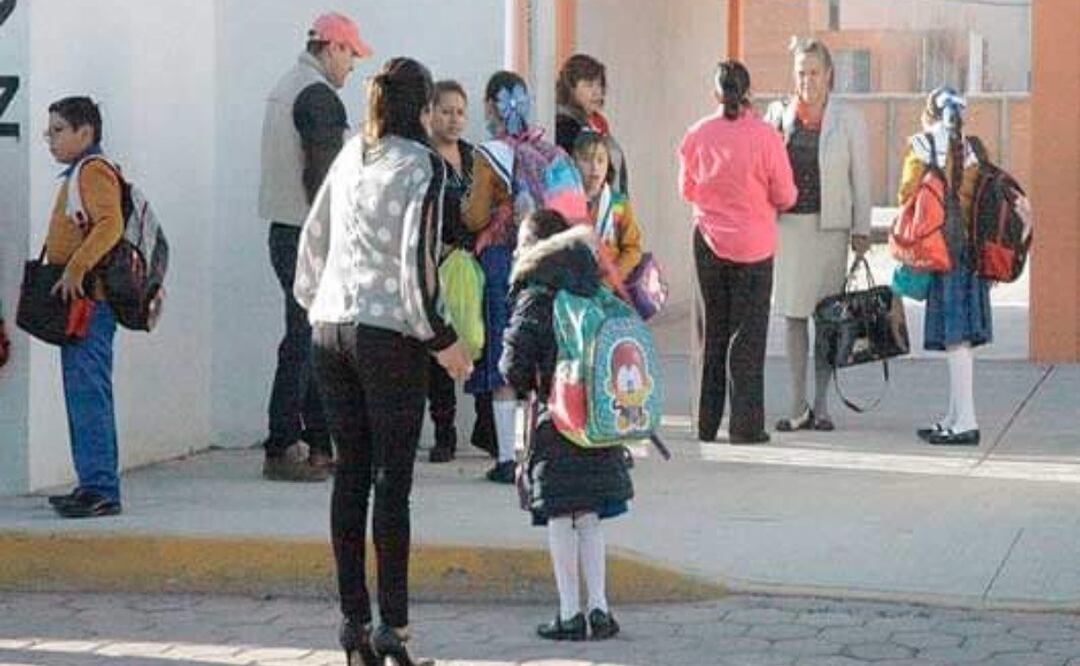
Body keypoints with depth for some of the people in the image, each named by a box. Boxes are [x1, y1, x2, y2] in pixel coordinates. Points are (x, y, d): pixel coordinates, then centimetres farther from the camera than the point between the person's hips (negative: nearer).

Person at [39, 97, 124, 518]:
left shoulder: (94, 171, -10)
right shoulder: (76, 173, 22)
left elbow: (111, 224, -24)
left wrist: (77, 267, -29)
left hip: (89, 298, -11)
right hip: (78, 302, 11)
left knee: (88, 392, -12)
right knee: (83, 394, 13)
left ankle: (100, 489, -13)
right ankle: (94, 484, 18)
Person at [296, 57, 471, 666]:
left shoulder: (349, 157, 11)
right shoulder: (423, 165, -7)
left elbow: (313, 239, 16)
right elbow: (417, 260, -13)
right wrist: (443, 340, -6)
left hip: (330, 329, 6)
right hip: (389, 335, -6)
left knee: (351, 473, 9)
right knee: (393, 479, -3)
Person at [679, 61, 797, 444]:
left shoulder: (697, 135, -5)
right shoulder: (764, 136, -13)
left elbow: (687, 190, 7)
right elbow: (785, 196, -6)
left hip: (709, 241, 3)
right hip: (753, 245, -3)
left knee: (713, 330, 13)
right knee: (748, 334, 2)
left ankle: (708, 424, 15)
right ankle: (745, 425, 0)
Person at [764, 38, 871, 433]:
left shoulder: (848, 118, 4)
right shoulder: (778, 114, 8)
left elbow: (860, 177, 4)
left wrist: (861, 230, -2)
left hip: (830, 225, -2)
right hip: (788, 223, 2)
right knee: (793, 314, 3)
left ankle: (821, 404, 7)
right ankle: (798, 405, 9)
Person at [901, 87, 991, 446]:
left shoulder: (922, 145, -4)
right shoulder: (969, 150, 10)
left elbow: (908, 198, -6)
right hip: (969, 251, 6)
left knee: (954, 338, -8)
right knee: (960, 338, 11)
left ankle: (965, 421, -11)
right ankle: (954, 417, 17)